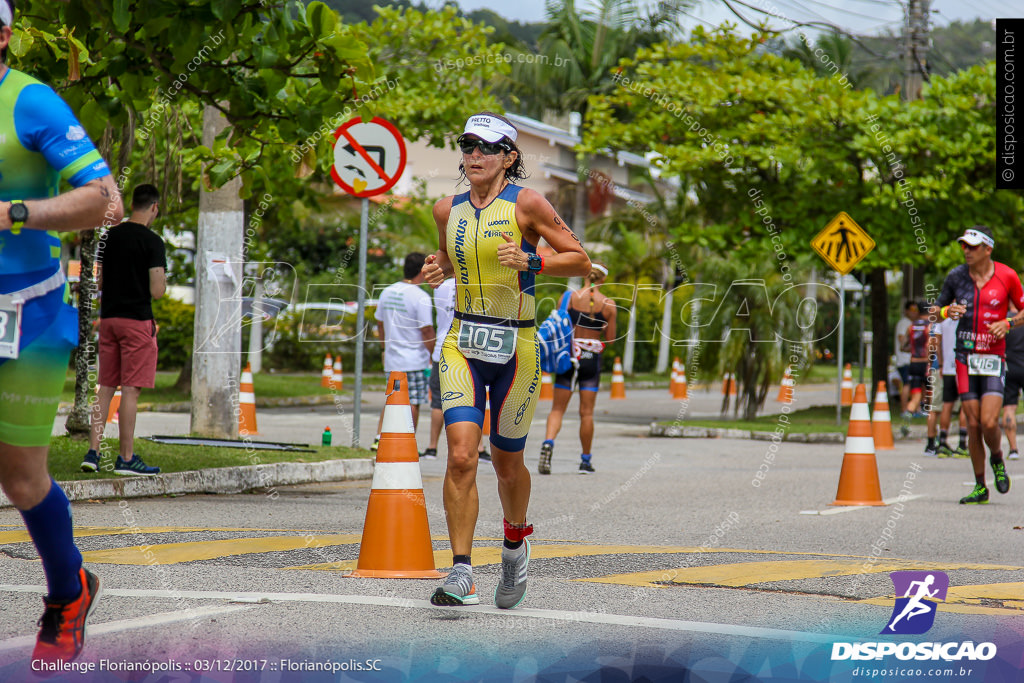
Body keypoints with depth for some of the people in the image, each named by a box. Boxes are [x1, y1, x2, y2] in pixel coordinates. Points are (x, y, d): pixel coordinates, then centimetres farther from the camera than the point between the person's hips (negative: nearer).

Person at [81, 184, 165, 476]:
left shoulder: (110, 236, 8)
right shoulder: (152, 242, -11)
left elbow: (99, 282, 12)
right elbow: (156, 291, -15)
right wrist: (163, 282, 6)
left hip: (108, 318, 6)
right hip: (137, 320, -6)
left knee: (106, 387, 11)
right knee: (131, 389, -4)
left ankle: (93, 452, 8)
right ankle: (126, 457, -2)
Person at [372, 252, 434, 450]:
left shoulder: (387, 292, 7)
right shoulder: (420, 297, -15)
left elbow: (380, 323, 16)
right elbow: (427, 330, -16)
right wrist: (432, 354, -3)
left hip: (391, 359, 6)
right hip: (415, 359, -6)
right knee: (413, 403, 1)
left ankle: (380, 438, 5)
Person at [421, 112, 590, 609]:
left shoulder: (526, 204, -6)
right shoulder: (448, 210, 6)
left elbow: (580, 260, -4)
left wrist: (529, 261, -18)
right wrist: (438, 269, 4)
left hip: (516, 347, -2)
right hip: (463, 344, 2)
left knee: (506, 463, 10)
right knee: (461, 456, -15)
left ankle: (515, 544, 40)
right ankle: (461, 574, -15)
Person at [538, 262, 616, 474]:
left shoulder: (569, 297, -2)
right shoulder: (608, 305, -1)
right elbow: (610, 338, 3)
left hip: (569, 354, 0)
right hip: (592, 358, 0)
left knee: (557, 409, 4)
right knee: (586, 413, 8)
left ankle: (548, 443, -22)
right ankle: (586, 461, 14)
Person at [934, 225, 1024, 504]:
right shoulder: (956, 276, 3)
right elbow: (935, 309, 14)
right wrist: (947, 311, -8)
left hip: (994, 357, -2)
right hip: (965, 356, 2)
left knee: (989, 422, -14)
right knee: (973, 425, 0)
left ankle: (997, 460, 19)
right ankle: (980, 487, 12)